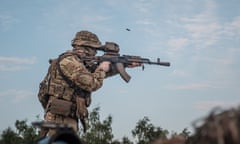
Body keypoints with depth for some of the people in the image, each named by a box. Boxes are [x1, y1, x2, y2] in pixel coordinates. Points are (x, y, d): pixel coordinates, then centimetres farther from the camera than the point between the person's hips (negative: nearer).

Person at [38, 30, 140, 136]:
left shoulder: (80, 62, 15)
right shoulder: (69, 61, -14)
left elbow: (96, 70, 28)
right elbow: (91, 84, -20)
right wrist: (101, 69, -1)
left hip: (70, 118, 10)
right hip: (60, 117, -10)